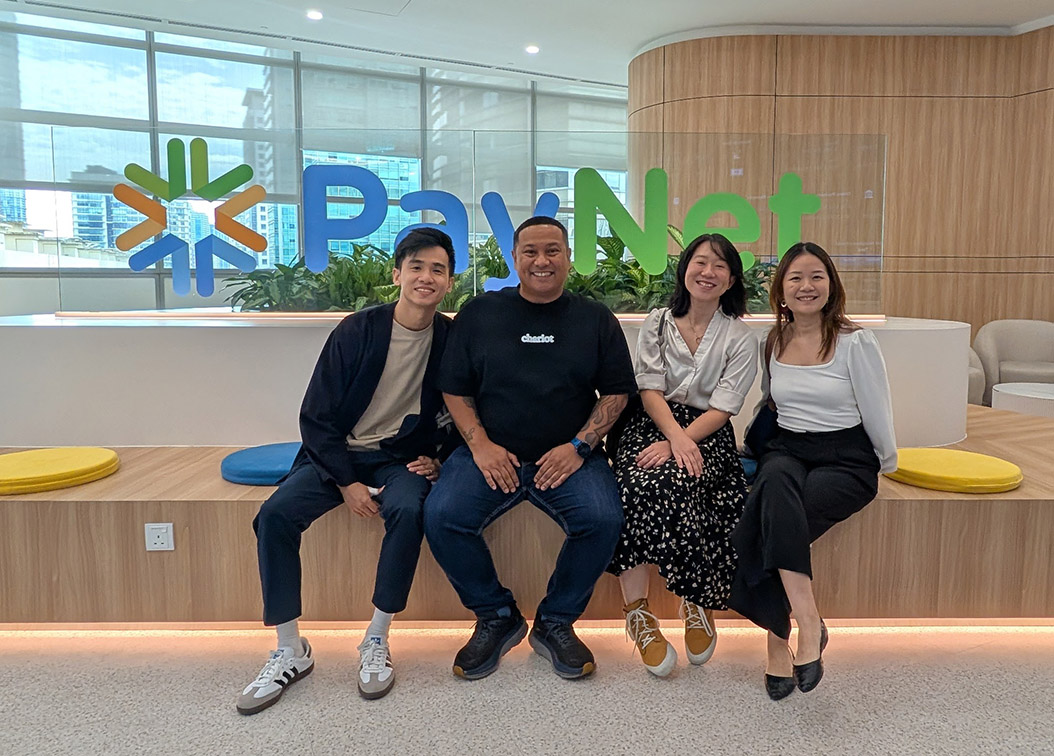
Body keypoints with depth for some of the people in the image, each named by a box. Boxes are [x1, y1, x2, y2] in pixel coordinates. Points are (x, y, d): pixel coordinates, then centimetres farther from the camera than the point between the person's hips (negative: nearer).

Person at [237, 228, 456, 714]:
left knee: (408, 510, -33)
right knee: (275, 514, -23)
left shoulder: (451, 340, -4)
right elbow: (316, 416, -5)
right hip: (337, 454, 1)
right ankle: (291, 651, -8)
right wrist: (347, 482, -12)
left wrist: (437, 457, -8)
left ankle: (376, 642, -14)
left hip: (402, 458, 0)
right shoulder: (356, 331, -8)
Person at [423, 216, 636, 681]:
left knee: (603, 519, -27)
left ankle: (555, 623, 0)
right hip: (491, 453, 1)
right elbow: (454, 389, 8)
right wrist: (480, 444, -8)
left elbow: (616, 392, 7)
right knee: (442, 516, -24)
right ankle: (496, 617, 2)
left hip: (568, 456, 0)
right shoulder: (479, 314, 9)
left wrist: (579, 446, -7)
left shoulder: (595, 319, 10)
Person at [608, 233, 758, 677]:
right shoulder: (657, 323, 12)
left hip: (706, 434, -1)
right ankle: (637, 613, -25)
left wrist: (679, 442, -20)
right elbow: (650, 390, 1)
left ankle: (698, 605, -12)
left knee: (682, 484, -34)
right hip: (653, 425, 2)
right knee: (639, 485, -32)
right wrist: (675, 435, -19)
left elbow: (722, 409, -3)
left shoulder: (741, 338, 7)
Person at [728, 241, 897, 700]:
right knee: (776, 483, -35)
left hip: (846, 458, -3)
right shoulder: (772, 343, 11)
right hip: (786, 450, 4)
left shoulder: (856, 343, -4)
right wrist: (751, 445, 15)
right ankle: (808, 626, -31)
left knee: (775, 519, -32)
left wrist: (886, 468, 8)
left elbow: (878, 416, 2)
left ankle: (778, 639, -18)